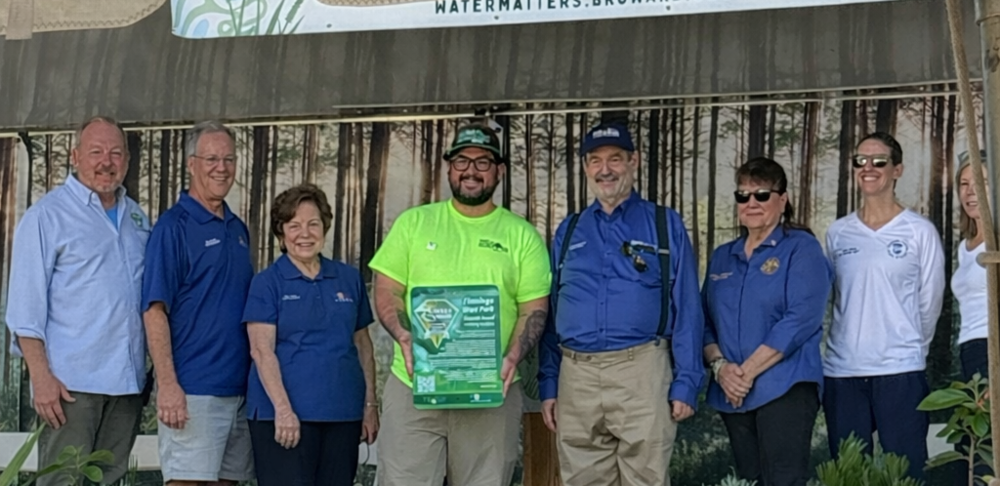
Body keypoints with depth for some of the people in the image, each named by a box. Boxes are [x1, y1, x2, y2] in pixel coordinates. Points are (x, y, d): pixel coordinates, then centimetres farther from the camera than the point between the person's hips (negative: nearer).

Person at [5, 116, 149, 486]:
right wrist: (41, 376, -15)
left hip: (127, 382, 6)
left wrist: (150, 371, 11)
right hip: (71, 384, -5)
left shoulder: (137, 218, 15)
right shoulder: (47, 215, -3)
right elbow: (25, 305, -7)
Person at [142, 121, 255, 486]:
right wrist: (167, 384, -19)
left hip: (240, 386, 7)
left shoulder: (238, 229, 15)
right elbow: (155, 310, -12)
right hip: (192, 390, -7)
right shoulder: (173, 226, -6)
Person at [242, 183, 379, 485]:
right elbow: (261, 350, -7)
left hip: (343, 414, 4)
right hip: (285, 414, -4)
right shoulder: (267, 283, 1)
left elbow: (363, 346, 15)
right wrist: (283, 409, -17)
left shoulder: (349, 279, 12)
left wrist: (370, 405, 9)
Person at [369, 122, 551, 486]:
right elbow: (386, 291, 7)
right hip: (413, 387, 0)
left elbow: (534, 308, 4)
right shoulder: (413, 223, 9)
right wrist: (404, 335, -13)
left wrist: (513, 356, -14)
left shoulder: (522, 235, 8)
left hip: (491, 393, 1)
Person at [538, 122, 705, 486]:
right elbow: (549, 313, 15)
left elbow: (687, 310, 2)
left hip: (642, 373, -3)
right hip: (576, 377, 3)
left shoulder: (665, 225, 6)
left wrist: (686, 383, -6)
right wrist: (548, 385, 8)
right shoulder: (568, 232, 15)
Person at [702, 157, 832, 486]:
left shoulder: (801, 248, -2)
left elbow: (801, 319, -13)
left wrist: (749, 371, -16)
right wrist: (720, 366, -7)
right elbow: (705, 321, 14)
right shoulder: (722, 257, 16)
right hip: (732, 394, 6)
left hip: (785, 388, -6)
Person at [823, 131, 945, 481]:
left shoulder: (920, 232, 0)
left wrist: (909, 350, 10)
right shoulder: (837, 233, 10)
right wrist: (850, 344, 12)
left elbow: (929, 303, 4)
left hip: (899, 372, -3)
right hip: (841, 372, 4)